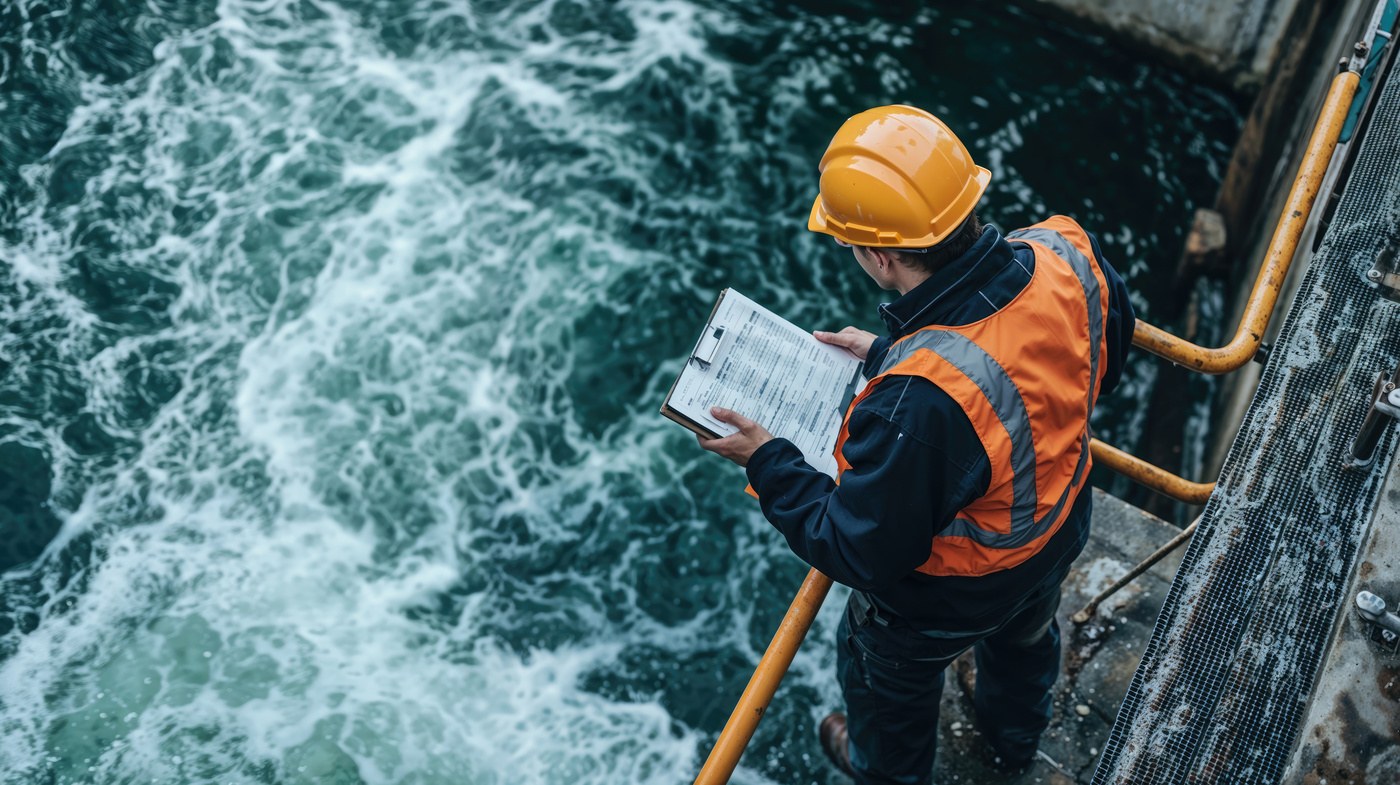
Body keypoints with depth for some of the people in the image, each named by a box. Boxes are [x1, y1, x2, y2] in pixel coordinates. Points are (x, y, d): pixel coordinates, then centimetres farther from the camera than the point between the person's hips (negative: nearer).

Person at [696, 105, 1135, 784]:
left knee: (889, 676, 30)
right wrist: (891, 357, -3)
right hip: (1061, 529, 6)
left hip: (952, 596, -6)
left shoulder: (915, 403, -47)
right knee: (1025, 637, 39)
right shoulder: (1066, 254, -27)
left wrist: (768, 463, -20)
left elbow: (861, 551, -31)